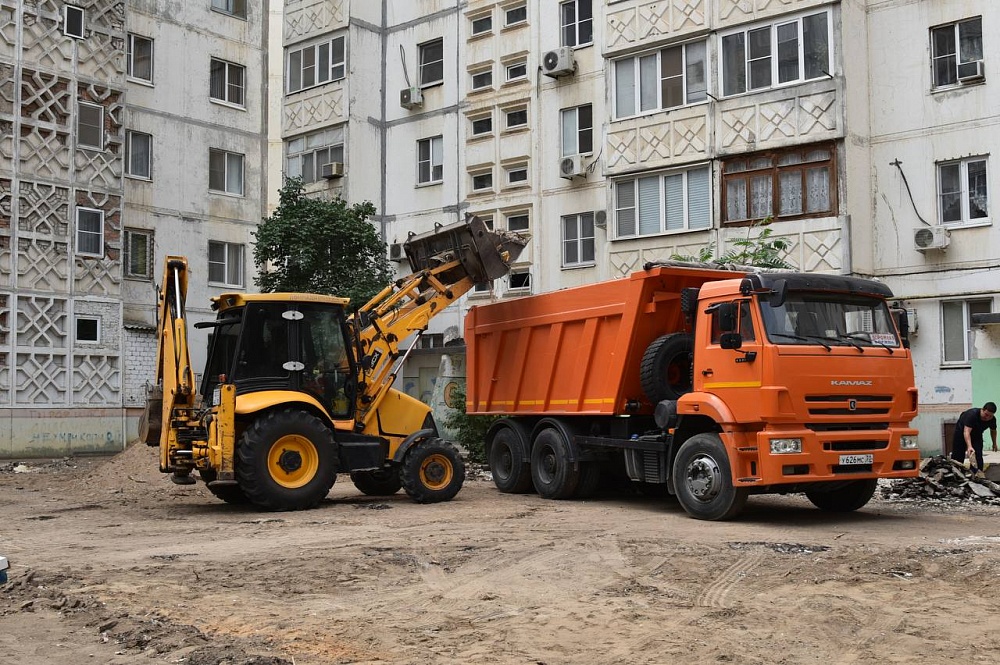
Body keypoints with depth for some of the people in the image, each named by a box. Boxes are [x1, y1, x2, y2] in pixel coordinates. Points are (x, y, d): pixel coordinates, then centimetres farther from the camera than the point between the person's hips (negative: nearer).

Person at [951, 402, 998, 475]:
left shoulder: (992, 419, -20)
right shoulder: (972, 414, -38)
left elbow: (993, 431, 4)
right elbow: (966, 432, -46)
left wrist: (994, 443, 16)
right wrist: (969, 447, -59)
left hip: (977, 434, 4)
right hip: (962, 431, -4)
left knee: (978, 455, -14)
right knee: (957, 456, -2)